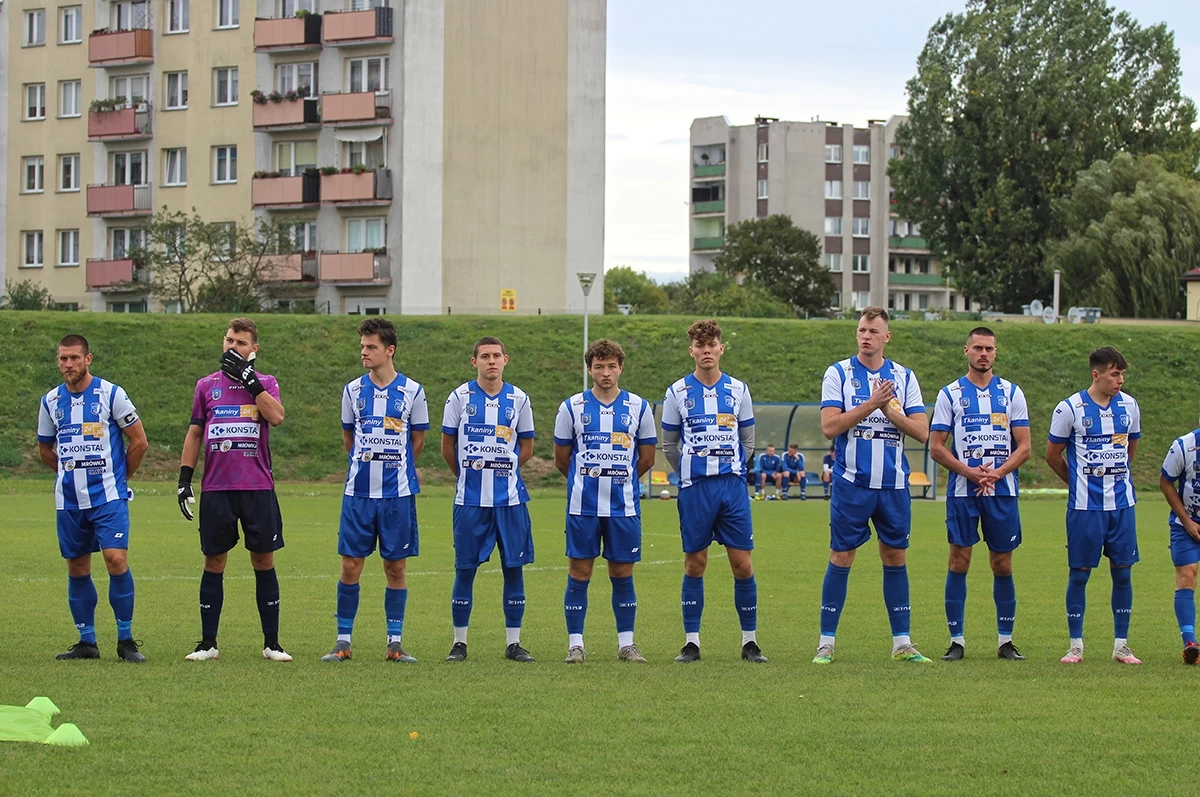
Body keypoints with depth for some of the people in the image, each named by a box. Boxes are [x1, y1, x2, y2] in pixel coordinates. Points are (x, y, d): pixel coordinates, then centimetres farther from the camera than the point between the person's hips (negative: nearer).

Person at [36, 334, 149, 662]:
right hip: (68, 500, 4)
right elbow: (45, 449, 22)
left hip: (109, 496, -4)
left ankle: (126, 640, -7)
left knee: (116, 559, -15)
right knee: (77, 569, 6)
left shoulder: (111, 394, -4)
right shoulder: (51, 401, 7)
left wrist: (118, 476, 8)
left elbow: (139, 442, 1)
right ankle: (86, 641, 15)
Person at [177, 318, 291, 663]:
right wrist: (184, 479, 7)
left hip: (258, 488, -1)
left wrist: (250, 379, -12)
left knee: (264, 561, 1)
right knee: (214, 563, 3)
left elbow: (277, 417, -13)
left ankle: (272, 643, 7)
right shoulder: (207, 385, 12)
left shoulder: (265, 384, 7)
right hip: (216, 489, 1)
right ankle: (208, 643, 9)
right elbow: (194, 434, 14)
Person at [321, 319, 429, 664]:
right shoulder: (353, 390, 5)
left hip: (398, 492, -1)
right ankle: (343, 642, 7)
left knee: (395, 567, 3)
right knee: (351, 565, -1)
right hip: (359, 491, 1)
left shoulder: (412, 391, 0)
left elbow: (417, 440, 10)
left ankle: (395, 642, 11)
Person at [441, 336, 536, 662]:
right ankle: (459, 642, 10)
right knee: (465, 569, 1)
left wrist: (502, 472, 8)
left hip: (510, 499, 1)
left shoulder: (518, 399, 5)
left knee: (514, 567, 2)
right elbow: (447, 446, 9)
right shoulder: (460, 397, 1)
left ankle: (514, 642, 9)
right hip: (470, 500, -1)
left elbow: (527, 447, 13)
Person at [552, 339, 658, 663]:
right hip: (582, 506, -1)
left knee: (623, 574, 5)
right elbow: (561, 458, 11)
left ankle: (626, 643, 13)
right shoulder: (572, 407, 2)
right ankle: (575, 644, 5)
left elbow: (647, 458, 13)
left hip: (624, 506, 1)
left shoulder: (639, 407, 4)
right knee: (579, 573, 0)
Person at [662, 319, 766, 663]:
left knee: (742, 564, -2)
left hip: (733, 486, 1)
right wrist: (689, 473, 11)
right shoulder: (678, 392, 3)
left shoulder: (738, 389, 7)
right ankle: (691, 642, 8)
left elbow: (747, 441, 15)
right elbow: (669, 444, 12)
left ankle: (750, 641, 6)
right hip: (694, 489, -1)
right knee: (695, 563, 2)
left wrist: (731, 471, 10)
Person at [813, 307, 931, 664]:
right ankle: (826, 642, 4)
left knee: (895, 557, 7)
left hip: (893, 485, 3)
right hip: (852, 483, -3)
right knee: (841, 558, -1)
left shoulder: (904, 377, 8)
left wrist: (890, 411, -12)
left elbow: (922, 432, 2)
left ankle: (901, 642, 13)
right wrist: (871, 404, -16)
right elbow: (829, 426, -10)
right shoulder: (838, 373, 0)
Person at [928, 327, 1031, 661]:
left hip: (1002, 492, 1)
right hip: (961, 492, -1)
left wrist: (996, 473, -11)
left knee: (1002, 564, 3)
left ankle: (1006, 640, 10)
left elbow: (1023, 447, 5)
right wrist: (969, 472, -13)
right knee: (959, 561, -2)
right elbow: (936, 447, 1)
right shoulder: (950, 394, 5)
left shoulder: (1012, 393, 8)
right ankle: (956, 640, 3)